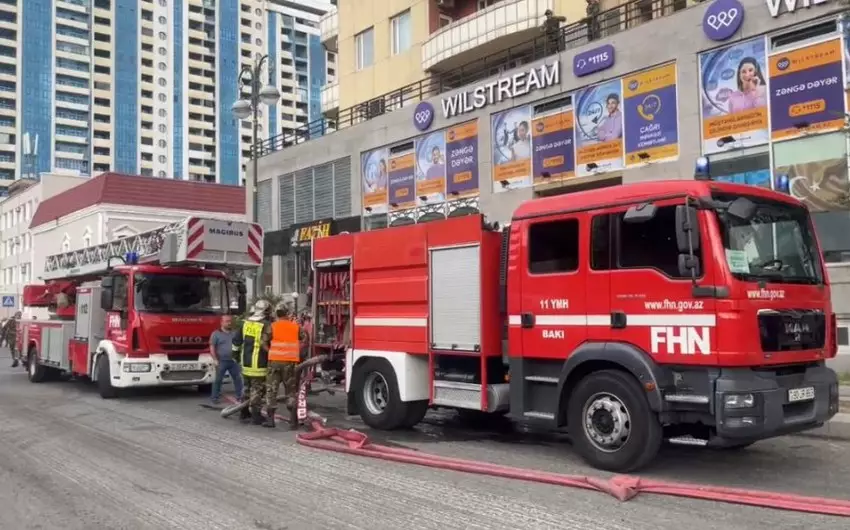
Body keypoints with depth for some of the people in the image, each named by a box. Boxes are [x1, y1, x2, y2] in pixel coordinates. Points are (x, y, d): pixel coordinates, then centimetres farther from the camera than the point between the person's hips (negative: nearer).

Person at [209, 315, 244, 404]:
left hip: (233, 361, 4)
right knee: (218, 380, 0)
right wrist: (215, 360, -13)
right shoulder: (216, 334, -1)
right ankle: (215, 397, 6)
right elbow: (212, 348, -6)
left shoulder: (234, 333, 11)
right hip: (221, 361, -4)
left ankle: (239, 396, 16)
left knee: (237, 379, 7)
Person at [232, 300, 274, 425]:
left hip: (245, 362, 7)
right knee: (257, 390, 0)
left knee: (247, 387, 20)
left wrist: (235, 352, 27)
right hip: (259, 364, -7)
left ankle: (244, 413, 30)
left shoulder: (245, 323, 5)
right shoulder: (266, 325, -15)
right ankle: (256, 416, 1)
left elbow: (236, 339, 12)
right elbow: (265, 344, -22)